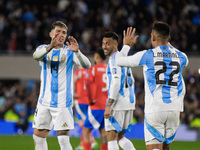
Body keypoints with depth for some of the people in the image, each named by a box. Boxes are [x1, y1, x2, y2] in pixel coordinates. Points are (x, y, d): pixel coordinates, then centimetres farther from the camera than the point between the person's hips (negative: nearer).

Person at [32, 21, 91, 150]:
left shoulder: (69, 52, 0)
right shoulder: (43, 49, 6)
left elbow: (87, 65, -16)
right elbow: (36, 56, -19)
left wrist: (77, 52, -36)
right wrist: (50, 47, -40)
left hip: (62, 103, -3)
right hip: (44, 101, 3)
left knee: (63, 139, -10)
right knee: (38, 136, 8)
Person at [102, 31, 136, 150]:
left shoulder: (115, 58, -11)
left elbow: (116, 82, -20)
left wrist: (109, 106, -22)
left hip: (118, 103, -9)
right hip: (129, 101, 9)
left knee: (111, 137, -6)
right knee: (120, 137, 15)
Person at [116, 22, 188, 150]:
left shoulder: (147, 55, -5)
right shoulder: (180, 57, 7)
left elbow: (119, 61, 7)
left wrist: (127, 45, 26)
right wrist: (168, 45, 46)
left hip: (154, 109, -4)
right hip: (174, 109, 4)